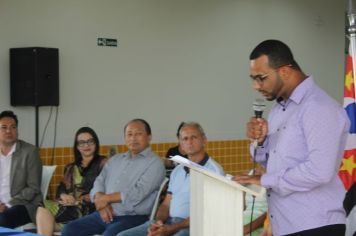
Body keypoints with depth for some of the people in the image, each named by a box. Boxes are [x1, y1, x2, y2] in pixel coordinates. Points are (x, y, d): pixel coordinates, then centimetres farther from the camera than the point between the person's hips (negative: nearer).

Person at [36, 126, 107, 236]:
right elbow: (61, 189, 15)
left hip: (89, 208, -5)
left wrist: (79, 200, -13)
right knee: (43, 208, -26)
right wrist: (64, 196, -9)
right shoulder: (70, 168, 27)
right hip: (69, 206, 5)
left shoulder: (103, 163, 7)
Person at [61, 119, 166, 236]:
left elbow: (137, 193, -14)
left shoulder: (154, 163, -3)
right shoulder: (115, 160, 19)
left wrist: (106, 198, -7)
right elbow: (98, 183, 13)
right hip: (104, 214, 7)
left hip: (132, 217, -7)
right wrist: (102, 204, -9)